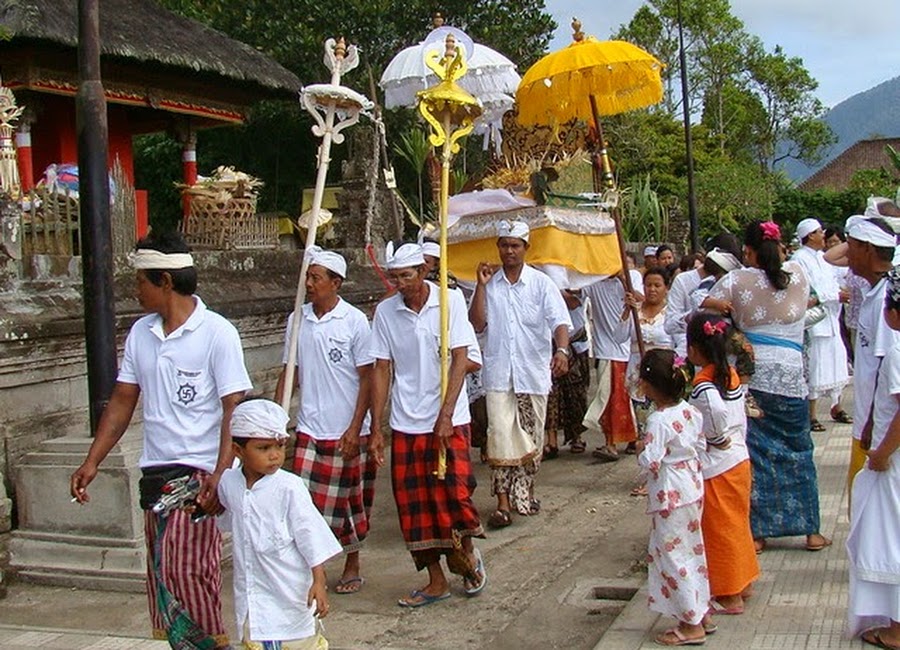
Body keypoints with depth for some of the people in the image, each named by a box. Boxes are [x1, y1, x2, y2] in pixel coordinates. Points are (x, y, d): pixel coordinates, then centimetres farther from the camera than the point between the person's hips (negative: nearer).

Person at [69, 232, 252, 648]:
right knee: (162, 571, 10)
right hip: (155, 470, 7)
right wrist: (92, 462, 7)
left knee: (185, 569, -13)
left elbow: (233, 409, -13)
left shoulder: (217, 333, -10)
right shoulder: (140, 333, 9)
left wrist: (221, 474, -23)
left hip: (199, 470, -6)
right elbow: (123, 401, 13)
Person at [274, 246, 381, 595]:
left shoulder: (354, 321, -7)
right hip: (309, 431, 3)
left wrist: (355, 429, -12)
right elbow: (289, 372, 10)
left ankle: (352, 565, 29)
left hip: (348, 432, -3)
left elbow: (367, 378, -7)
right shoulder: (297, 320, 4)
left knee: (349, 501, 10)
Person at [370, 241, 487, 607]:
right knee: (414, 505, 5)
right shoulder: (385, 312, 2)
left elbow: (460, 360, -9)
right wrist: (375, 427, -1)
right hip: (405, 425, 3)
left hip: (449, 421, -3)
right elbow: (381, 369, 4)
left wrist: (445, 415, -16)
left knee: (453, 492, -9)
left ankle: (467, 552, 21)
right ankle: (436, 581, 19)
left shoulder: (450, 301, -5)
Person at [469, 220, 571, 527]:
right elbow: (477, 324, -2)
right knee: (500, 437, -6)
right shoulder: (489, 283, 5)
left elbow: (559, 321, -11)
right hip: (499, 373, 0)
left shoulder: (541, 283, -1)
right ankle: (503, 503, -3)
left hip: (533, 372, 0)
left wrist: (561, 350, -30)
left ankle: (526, 491, 29)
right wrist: (482, 285, -9)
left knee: (531, 437, 11)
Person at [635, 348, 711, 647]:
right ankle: (702, 613, 28)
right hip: (693, 489, 9)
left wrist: (641, 449, -6)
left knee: (671, 555, 1)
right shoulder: (690, 411, 2)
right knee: (692, 551, 19)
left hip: (670, 498, -9)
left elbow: (650, 463, -25)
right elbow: (702, 446, 9)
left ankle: (691, 625, 6)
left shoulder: (659, 421, -23)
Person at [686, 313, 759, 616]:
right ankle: (744, 582, 34)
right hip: (740, 458, 8)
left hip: (716, 466, -8)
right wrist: (735, 440, 15)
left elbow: (717, 411, -38)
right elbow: (741, 418, 8)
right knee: (737, 523, 20)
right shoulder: (732, 374, 3)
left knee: (721, 529, 4)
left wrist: (719, 438, -21)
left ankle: (730, 596, 13)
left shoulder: (702, 383, -20)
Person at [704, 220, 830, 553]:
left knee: (754, 451, 7)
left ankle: (756, 531, 11)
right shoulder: (797, 275, 3)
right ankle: (810, 531, 20)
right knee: (798, 450, 12)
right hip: (789, 375, 1)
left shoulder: (736, 280, -4)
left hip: (748, 372, -1)